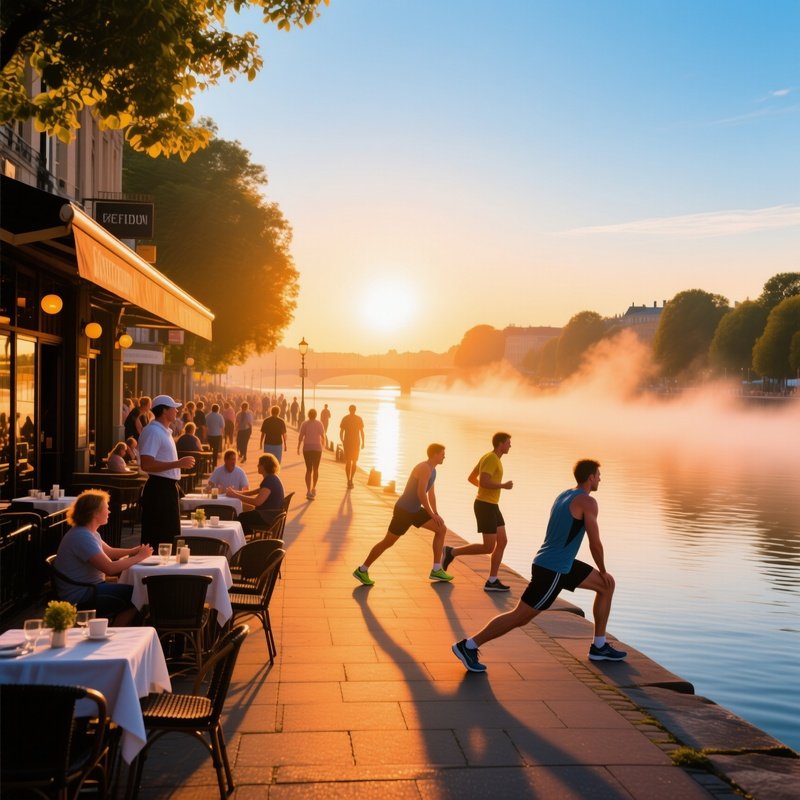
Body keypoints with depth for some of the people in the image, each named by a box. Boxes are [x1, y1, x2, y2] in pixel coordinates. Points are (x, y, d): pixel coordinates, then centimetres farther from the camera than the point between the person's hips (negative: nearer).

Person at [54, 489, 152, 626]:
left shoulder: (89, 532, 9)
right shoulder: (82, 537, -24)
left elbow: (109, 552, 20)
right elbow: (110, 568, -28)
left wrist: (134, 550, 4)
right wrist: (140, 557, -17)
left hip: (89, 587, 11)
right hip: (79, 598, -10)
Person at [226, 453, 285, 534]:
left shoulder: (270, 480, -19)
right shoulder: (271, 478, 15)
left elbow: (257, 501, -27)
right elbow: (256, 491, 18)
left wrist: (236, 495, -21)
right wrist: (237, 492, 6)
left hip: (269, 517, -10)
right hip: (268, 514, 10)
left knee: (240, 518, -6)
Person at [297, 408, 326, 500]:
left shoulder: (304, 423, -2)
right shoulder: (319, 423, -3)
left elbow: (300, 436, -7)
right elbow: (323, 436, -4)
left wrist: (298, 447, 4)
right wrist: (323, 444, 15)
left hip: (307, 448, 1)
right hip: (317, 448, -1)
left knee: (308, 469, 4)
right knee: (316, 469, 17)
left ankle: (308, 491, -5)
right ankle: (313, 488, 18)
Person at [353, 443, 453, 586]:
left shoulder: (432, 470, 11)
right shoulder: (424, 468, -20)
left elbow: (431, 493, 21)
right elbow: (421, 493, -27)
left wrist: (435, 514, 16)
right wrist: (432, 514, -20)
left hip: (415, 511, 10)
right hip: (403, 511, -10)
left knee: (441, 529, 6)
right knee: (388, 542, -2)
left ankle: (436, 570, 9)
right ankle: (362, 570, 12)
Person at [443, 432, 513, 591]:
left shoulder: (488, 457, 14)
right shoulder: (491, 459, -17)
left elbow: (471, 478, 21)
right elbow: (484, 482, -29)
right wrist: (503, 486, -17)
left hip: (491, 506, 10)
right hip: (485, 506, -10)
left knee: (502, 542, 7)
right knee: (488, 547, -8)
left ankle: (492, 581, 9)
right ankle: (452, 552, 3)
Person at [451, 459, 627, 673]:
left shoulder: (565, 495, 14)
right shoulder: (587, 502, -13)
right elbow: (595, 543, -14)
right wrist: (603, 571, 3)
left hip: (563, 565, 10)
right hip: (552, 570, -10)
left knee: (607, 585, 18)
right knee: (519, 617, -6)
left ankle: (599, 647, 23)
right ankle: (468, 646, -1)